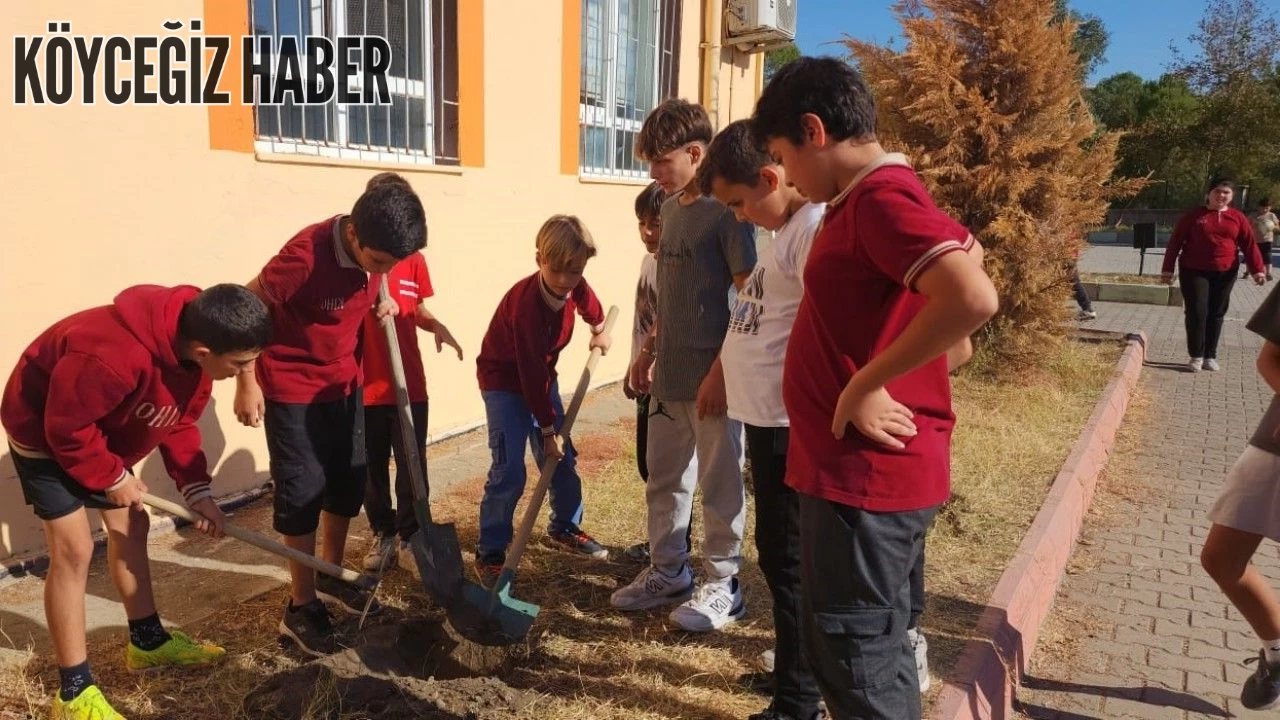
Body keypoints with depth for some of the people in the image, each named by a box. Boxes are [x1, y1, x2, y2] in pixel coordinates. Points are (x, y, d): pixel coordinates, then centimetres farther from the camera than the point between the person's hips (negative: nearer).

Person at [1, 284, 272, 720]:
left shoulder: (196, 352, -16)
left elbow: (179, 423, -3)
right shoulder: (114, 355, -43)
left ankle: (147, 641, 29)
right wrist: (113, 478, -18)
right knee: (74, 549, -10)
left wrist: (197, 491, -11)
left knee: (131, 526, 12)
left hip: (101, 430, 8)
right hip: (45, 431, -8)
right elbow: (67, 427, -31)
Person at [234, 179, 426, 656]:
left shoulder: (375, 251, -9)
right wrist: (247, 383, -15)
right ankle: (301, 607, 11)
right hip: (291, 387, -7)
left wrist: (382, 302, -7)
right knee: (303, 491, -2)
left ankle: (330, 579, 31)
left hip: (344, 381, 7)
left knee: (349, 482, 13)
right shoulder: (306, 255, -30)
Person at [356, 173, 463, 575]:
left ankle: (409, 538, 19)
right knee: (372, 468, 11)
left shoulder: (414, 260, 3)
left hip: (409, 384, 2)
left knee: (412, 467, 5)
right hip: (364, 386, -2)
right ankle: (383, 534, 28)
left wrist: (437, 327, -7)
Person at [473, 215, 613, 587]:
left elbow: (589, 306, 17)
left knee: (563, 458, 11)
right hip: (505, 381, -7)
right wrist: (547, 430, -23)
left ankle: (565, 527, 32)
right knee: (509, 471, -14)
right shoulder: (525, 302, -33)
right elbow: (530, 372, -28)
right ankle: (489, 553, -2)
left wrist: (600, 329, 5)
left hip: (541, 377, 7)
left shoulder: (574, 287, -14)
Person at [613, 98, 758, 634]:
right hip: (669, 375, 8)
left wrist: (721, 370, -19)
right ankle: (667, 572, 31)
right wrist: (649, 350, 17)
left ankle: (722, 586, 18)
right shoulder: (671, 208, 12)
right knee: (663, 479, 16)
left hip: (712, 376, -8)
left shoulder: (727, 209, -13)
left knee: (718, 485, 4)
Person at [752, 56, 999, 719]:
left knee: (858, 665, 1)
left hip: (866, 472, -10)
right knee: (871, 653, 20)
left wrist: (866, 384, -23)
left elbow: (974, 299, -32)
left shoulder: (881, 197, -18)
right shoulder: (866, 200, 13)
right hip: (863, 468, 10)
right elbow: (959, 244, 28)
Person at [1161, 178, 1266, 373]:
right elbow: (1175, 242, -1)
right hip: (1194, 272, -2)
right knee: (1196, 312, -7)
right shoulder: (1193, 216, -1)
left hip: (1225, 274, 2)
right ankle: (1196, 356, 2)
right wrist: (1168, 269, -4)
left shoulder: (1238, 218, 4)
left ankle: (1210, 356, 15)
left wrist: (1257, 270, -7)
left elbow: (1249, 245, 2)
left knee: (1216, 314, 6)